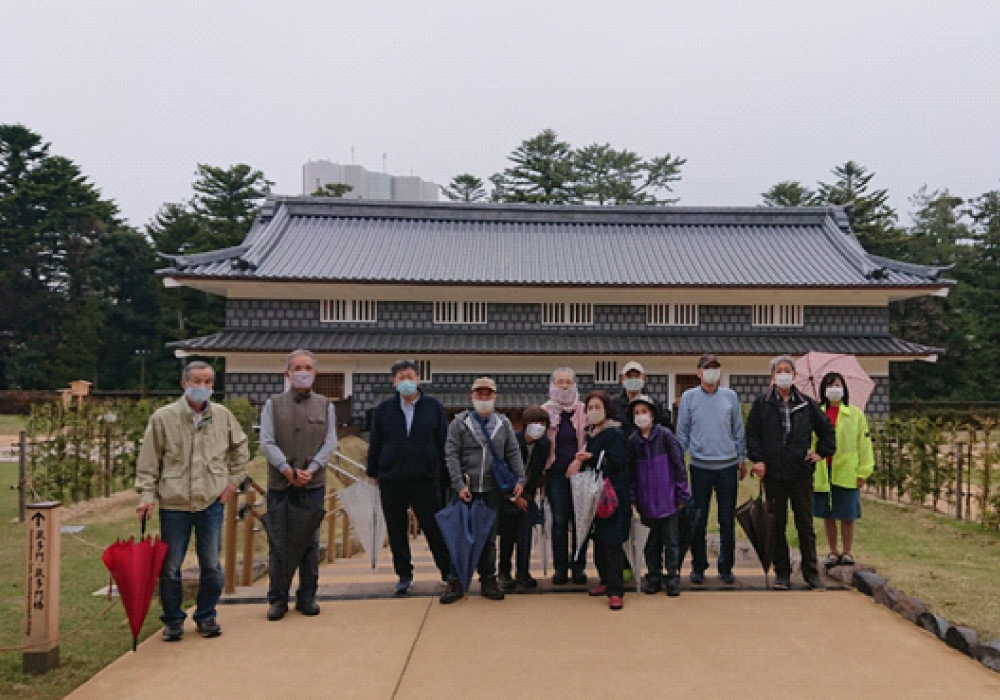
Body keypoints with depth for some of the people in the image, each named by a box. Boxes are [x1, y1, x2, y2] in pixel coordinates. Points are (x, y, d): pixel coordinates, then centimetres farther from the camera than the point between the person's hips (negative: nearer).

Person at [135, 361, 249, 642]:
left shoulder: (223, 416, 3)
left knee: (211, 565, 9)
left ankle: (206, 616, 27)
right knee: (169, 567, 7)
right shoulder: (163, 417, -4)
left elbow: (240, 448, 18)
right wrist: (147, 494, -5)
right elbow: (149, 461, 1)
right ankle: (173, 620, 25)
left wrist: (233, 480, 12)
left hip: (212, 502, 2)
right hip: (174, 503, -2)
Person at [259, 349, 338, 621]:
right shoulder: (273, 405, 5)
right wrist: (287, 470, -14)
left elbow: (330, 443, 2)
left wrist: (310, 469, -11)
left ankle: (307, 597, 18)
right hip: (280, 484, -1)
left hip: (313, 484, 1)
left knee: (310, 540, 6)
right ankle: (277, 599, 16)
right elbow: (267, 443, -2)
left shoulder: (325, 406, 8)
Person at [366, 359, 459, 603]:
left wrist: (441, 471, 3)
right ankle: (404, 575, 23)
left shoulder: (433, 406, 3)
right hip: (391, 481, 2)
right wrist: (374, 472, 8)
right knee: (396, 531, 9)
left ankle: (450, 575, 10)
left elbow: (443, 442, 5)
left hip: (425, 479, -2)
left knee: (434, 528, 1)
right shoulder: (383, 409, 5)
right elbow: (374, 443, 10)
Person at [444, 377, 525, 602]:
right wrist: (459, 484, -11)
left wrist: (519, 479, -1)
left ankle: (488, 579, 18)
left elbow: (513, 453, 10)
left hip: (492, 490, 2)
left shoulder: (503, 423, 9)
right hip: (466, 490, -2)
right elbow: (451, 455, -3)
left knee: (489, 537, 8)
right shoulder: (460, 422, 1)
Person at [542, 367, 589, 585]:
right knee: (559, 520, 2)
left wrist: (579, 460, -11)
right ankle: (560, 567, 11)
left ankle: (579, 566, 12)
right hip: (555, 473, 0)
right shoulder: (545, 410, 6)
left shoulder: (583, 410, 5)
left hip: (580, 471, 0)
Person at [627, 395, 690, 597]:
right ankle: (654, 578, 22)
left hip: (668, 499, -3)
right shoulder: (633, 441, 4)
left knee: (671, 540, 4)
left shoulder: (665, 435, -5)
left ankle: (673, 579, 15)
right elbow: (630, 471, 11)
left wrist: (682, 494, -3)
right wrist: (633, 498, 8)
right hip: (647, 502, 3)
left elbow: (679, 464, -3)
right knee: (653, 541, 11)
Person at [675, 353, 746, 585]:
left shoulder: (730, 396, 6)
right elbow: (682, 432, 5)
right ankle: (698, 566, 17)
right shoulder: (689, 397, 2)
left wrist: (741, 459, 10)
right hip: (700, 465, -1)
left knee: (728, 520, 7)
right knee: (698, 519, 4)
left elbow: (738, 430, 12)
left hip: (728, 465, 1)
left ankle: (726, 566, 19)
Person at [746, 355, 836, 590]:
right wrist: (757, 459, -6)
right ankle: (781, 572, 17)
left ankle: (811, 572, 17)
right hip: (773, 473, -1)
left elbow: (826, 427, 19)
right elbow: (752, 433, 4)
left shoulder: (806, 404, 7)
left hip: (801, 472, 1)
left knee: (805, 524, 7)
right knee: (777, 525, 6)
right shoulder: (762, 404, 3)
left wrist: (822, 452, 10)